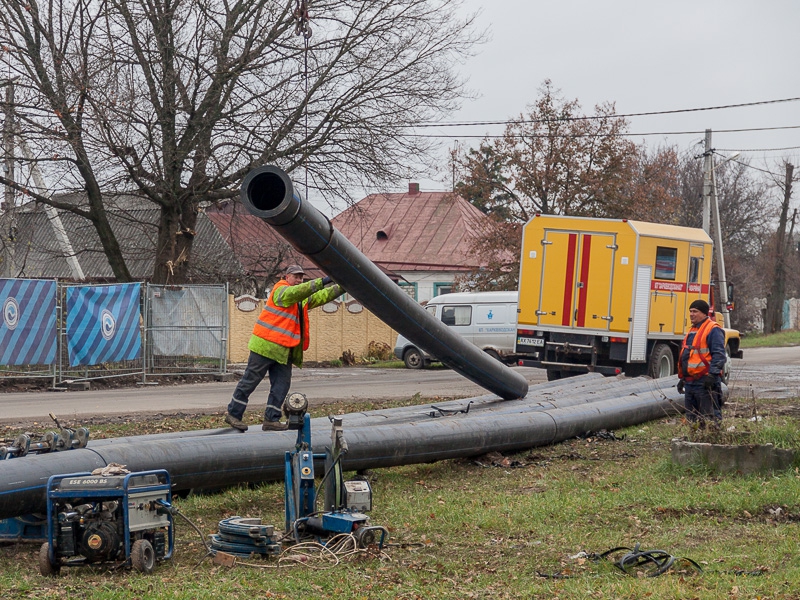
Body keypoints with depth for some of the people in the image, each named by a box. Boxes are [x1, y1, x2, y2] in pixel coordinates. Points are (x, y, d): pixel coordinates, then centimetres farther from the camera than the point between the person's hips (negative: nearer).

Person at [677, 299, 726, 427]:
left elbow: (719, 355, -17)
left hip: (705, 383, -10)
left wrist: (712, 375, -25)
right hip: (690, 382, 10)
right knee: (692, 417, 13)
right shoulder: (692, 331, 21)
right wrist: (682, 378, 25)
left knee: (709, 417, -9)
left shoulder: (713, 330, -9)